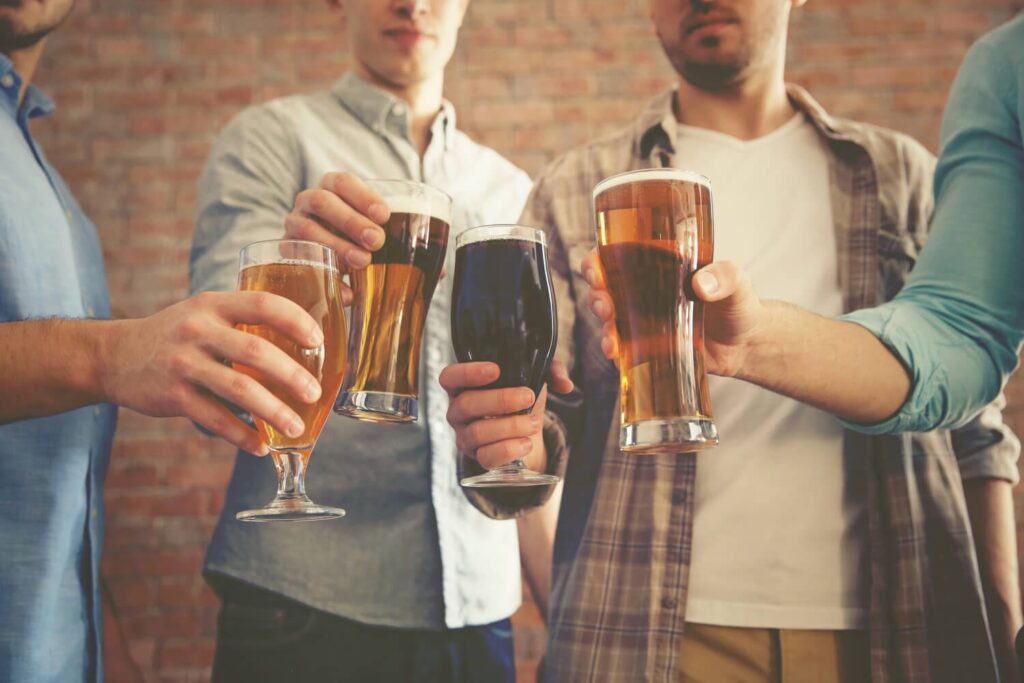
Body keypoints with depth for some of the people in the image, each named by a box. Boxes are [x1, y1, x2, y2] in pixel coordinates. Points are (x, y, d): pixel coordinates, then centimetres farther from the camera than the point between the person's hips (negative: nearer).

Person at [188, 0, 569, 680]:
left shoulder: (511, 190, 13)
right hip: (303, 601, -4)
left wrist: (561, 597, 3)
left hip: (479, 605, 5)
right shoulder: (273, 137, 0)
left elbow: (532, 420, 13)